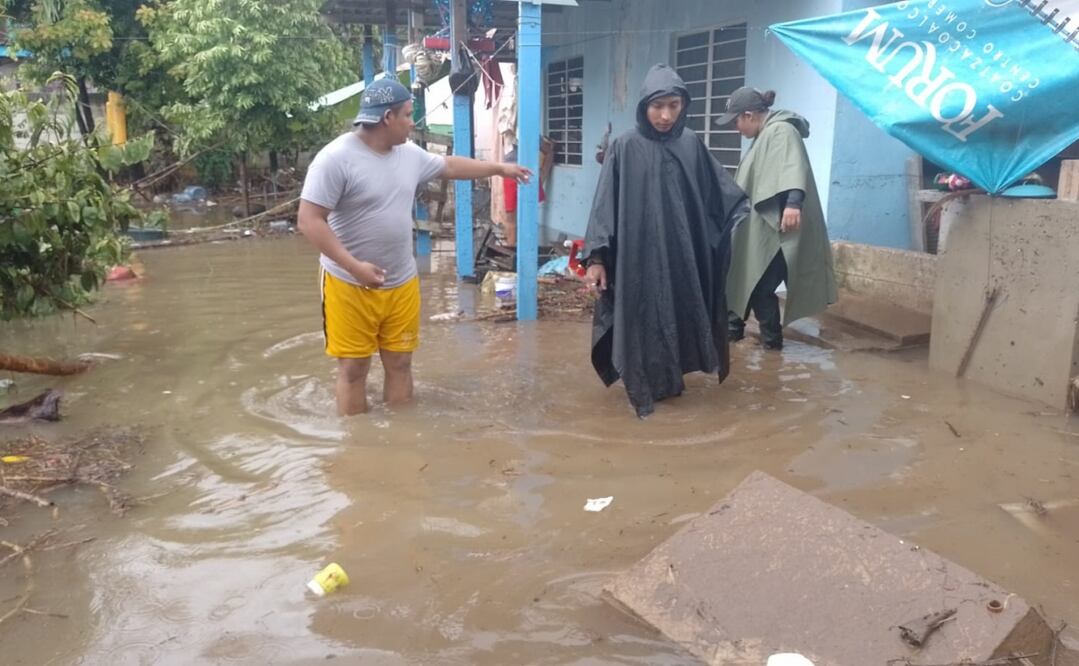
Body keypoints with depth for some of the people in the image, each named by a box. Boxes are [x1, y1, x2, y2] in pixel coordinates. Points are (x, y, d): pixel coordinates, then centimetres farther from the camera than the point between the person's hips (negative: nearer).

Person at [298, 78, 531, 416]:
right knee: (353, 368, 4)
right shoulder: (336, 158, -17)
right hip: (351, 285, -6)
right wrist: (354, 266, -26)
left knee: (400, 364, 13)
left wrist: (500, 168, 29)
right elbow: (309, 220, -20)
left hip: (402, 283, 7)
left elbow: (450, 166, 24)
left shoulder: (410, 154, 5)